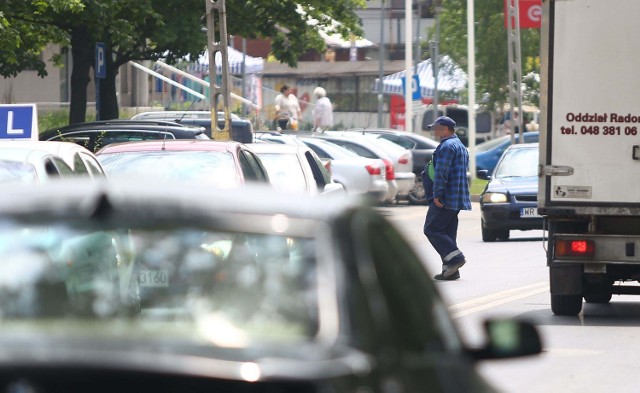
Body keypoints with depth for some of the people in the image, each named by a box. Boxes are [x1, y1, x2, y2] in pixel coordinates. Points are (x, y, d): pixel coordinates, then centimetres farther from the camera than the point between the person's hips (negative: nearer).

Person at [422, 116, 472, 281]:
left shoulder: (447, 146, -13)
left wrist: (437, 194, -22)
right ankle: (450, 270, 8)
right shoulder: (461, 146, 21)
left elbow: (441, 173, -21)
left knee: (432, 229, -8)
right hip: (456, 200, 10)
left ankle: (455, 257, -16)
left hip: (444, 199, -10)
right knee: (448, 232, 10)